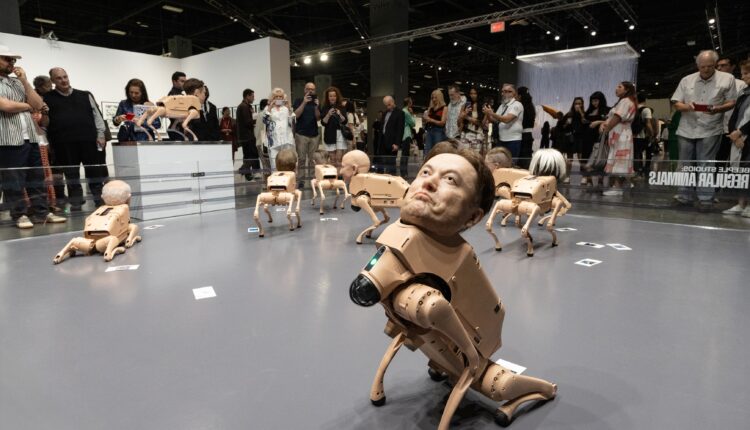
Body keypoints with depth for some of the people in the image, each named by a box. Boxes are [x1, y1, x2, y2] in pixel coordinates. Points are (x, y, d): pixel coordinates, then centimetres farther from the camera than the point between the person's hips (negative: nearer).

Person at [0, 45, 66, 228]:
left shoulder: (18, 82, 17)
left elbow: (38, 104, 6)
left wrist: (25, 81, 0)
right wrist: (28, 106, 2)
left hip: (31, 138, 6)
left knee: (37, 178, 7)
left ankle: (42, 213, 12)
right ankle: (19, 215, 7)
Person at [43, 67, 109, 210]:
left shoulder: (85, 95, 13)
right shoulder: (47, 98, 10)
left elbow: (96, 115, 12)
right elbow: (44, 121, 9)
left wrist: (100, 135, 3)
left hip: (89, 141, 1)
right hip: (64, 144, 0)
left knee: (95, 174, 2)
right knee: (71, 176, 6)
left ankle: (100, 202, 10)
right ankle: (76, 205, 13)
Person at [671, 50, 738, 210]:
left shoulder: (727, 78, 2)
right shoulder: (686, 80, 7)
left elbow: (732, 102, 2)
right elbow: (676, 104, 7)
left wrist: (717, 109, -18)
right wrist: (686, 106, -15)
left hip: (710, 130, -3)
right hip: (687, 129, 3)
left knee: (705, 166, -3)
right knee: (685, 165, 7)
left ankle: (706, 198, 3)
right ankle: (684, 195, 16)